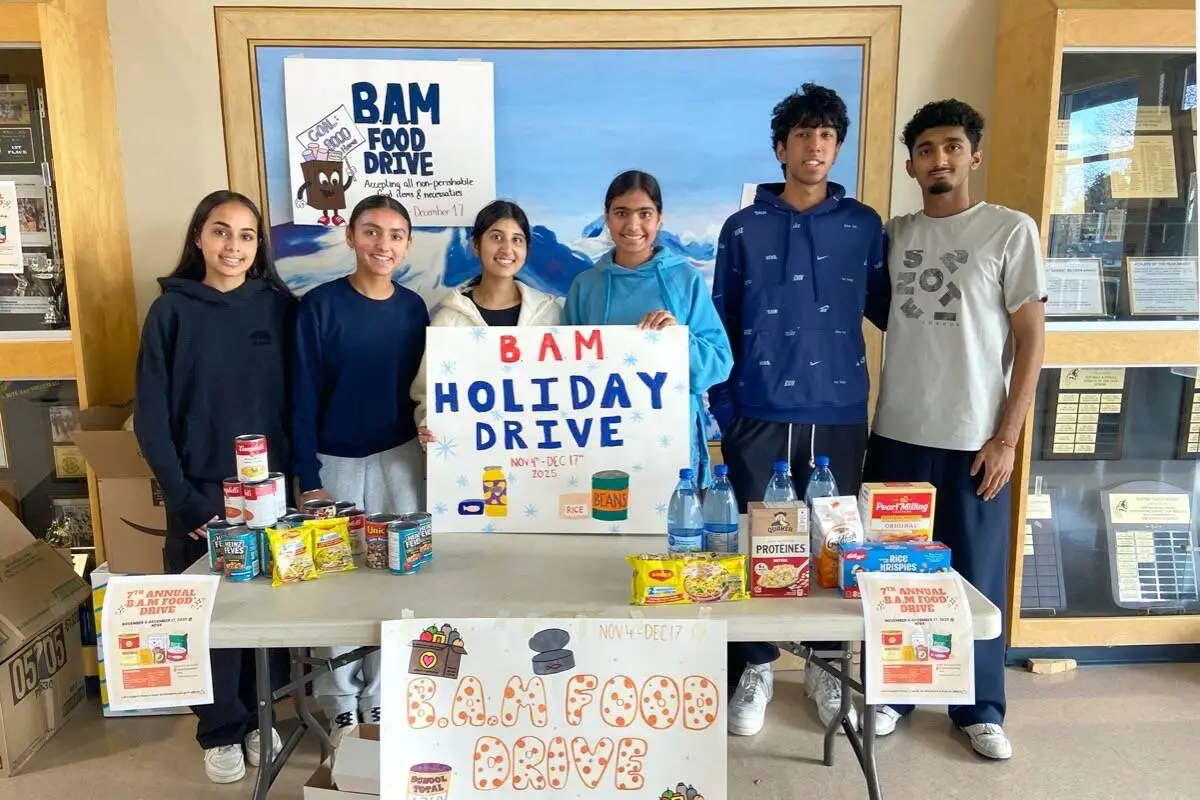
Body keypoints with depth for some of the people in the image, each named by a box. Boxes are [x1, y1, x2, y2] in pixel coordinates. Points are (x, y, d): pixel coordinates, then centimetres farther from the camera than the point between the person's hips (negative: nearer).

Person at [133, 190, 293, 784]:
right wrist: (184, 500, -9)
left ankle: (257, 716, 32)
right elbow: (151, 417, -4)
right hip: (201, 493, -1)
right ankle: (221, 730, 28)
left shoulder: (279, 306, 1)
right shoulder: (171, 311, -4)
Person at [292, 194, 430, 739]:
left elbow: (419, 388, 9)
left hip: (400, 459, 3)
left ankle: (384, 696, 27)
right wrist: (307, 479, -10)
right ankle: (341, 702, 24)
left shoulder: (413, 308, 2)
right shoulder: (319, 306, -8)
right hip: (336, 462, -2)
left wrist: (426, 443, 4)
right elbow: (303, 398, -7)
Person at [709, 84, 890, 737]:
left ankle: (826, 664, 30)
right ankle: (754, 667, 22)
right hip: (759, 414, -1)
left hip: (839, 415, 1)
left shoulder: (864, 227, 6)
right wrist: (721, 407, 0)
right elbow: (722, 324, 4)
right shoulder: (744, 228, 3)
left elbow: (885, 310, 13)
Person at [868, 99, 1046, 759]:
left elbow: (1031, 340, -3)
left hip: (973, 439, -3)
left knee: (974, 577, 7)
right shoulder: (894, 234, 8)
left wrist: (1007, 438, -8)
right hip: (896, 433, 3)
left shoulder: (1010, 230, -2)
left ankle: (980, 708, 25)